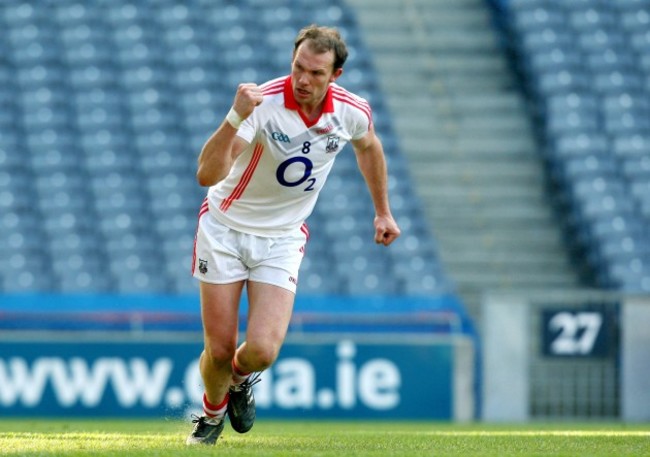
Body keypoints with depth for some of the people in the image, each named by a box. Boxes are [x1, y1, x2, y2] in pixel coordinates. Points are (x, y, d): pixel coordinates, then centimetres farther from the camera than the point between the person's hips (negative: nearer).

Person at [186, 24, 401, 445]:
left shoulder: (352, 112, -13)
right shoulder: (263, 103, -26)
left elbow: (368, 146, 14)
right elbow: (208, 175, -36)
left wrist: (383, 211, 21)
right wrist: (236, 117, -49)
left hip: (281, 239, 2)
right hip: (225, 229, -2)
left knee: (261, 351, -15)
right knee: (220, 349, -2)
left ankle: (241, 378, 24)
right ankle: (213, 413, 34)